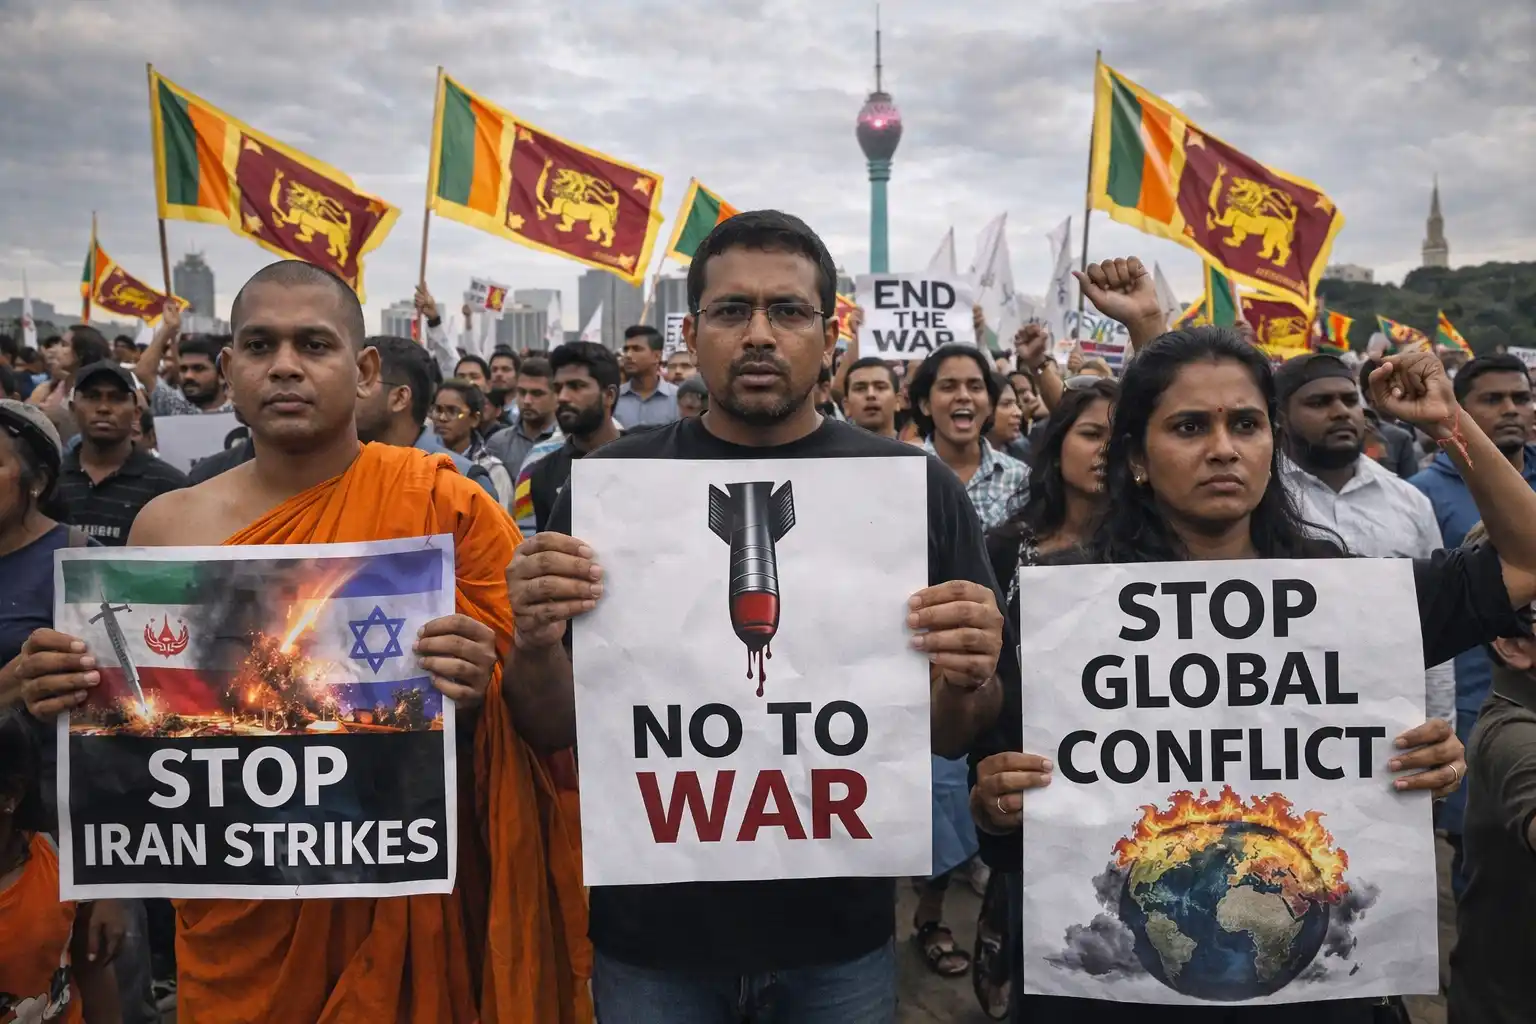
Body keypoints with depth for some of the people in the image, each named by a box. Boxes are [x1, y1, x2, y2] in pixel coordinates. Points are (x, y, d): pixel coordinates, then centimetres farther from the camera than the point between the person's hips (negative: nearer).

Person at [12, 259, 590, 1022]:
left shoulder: (448, 508, -11)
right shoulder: (168, 525, -2)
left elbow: (545, 717, -7)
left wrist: (478, 694, -27)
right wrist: (74, 697, -13)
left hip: (407, 909, -2)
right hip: (236, 917, 3)